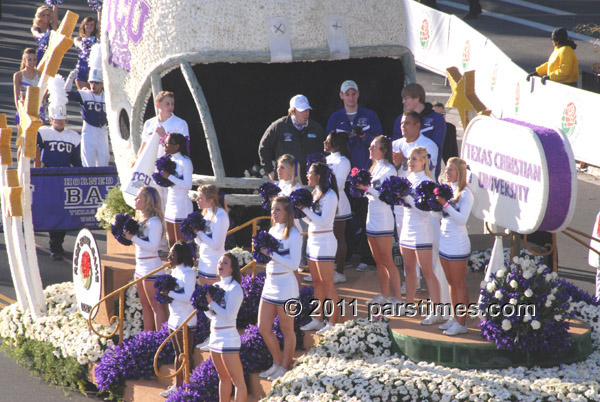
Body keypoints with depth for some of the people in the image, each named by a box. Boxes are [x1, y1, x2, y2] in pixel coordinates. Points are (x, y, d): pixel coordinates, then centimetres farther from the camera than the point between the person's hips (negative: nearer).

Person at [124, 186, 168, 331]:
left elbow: (153, 246, -22)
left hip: (152, 269, -10)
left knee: (156, 306, -8)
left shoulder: (154, 221, -16)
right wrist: (127, 233, 5)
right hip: (141, 268, 10)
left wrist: (133, 237, -20)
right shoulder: (141, 219, 13)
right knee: (145, 305, 15)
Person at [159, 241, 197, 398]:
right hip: (174, 318, 10)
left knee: (186, 355, -2)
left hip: (185, 321, -10)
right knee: (178, 353, 16)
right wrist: (165, 290, 0)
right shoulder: (176, 271, 10)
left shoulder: (188, 273, -17)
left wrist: (169, 293, -23)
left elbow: (189, 297, -24)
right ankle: (177, 385, 25)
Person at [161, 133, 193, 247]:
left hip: (182, 207, -9)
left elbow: (187, 185, -23)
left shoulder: (185, 162, -13)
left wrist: (169, 176, -19)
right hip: (170, 206, 9)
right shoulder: (170, 160, 11)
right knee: (171, 243, 11)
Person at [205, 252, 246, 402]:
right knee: (223, 378, 18)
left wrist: (211, 302, -16)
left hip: (228, 339, -9)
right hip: (215, 338, 9)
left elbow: (228, 315, -21)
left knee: (238, 381, -6)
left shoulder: (234, 288, -12)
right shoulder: (216, 286, 11)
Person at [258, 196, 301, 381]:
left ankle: (285, 367, 19)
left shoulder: (293, 234, -13)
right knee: (263, 328, 10)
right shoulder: (272, 230, 9)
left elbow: (294, 264, -21)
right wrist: (260, 249, 3)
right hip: (270, 285, 8)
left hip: (286, 288, -8)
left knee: (287, 330, 6)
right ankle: (277, 363, 26)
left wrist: (270, 253, -24)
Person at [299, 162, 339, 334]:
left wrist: (305, 209, -18)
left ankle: (332, 322, -1)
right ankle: (318, 320, 19)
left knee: (327, 283, -5)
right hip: (313, 241, 9)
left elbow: (323, 221, -20)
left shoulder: (329, 195, -14)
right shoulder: (315, 193, 11)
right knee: (317, 282, 13)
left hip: (324, 242, -9)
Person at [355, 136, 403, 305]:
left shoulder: (389, 169, -12)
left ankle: (397, 298, -5)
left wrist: (367, 188, -22)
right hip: (372, 217, 9)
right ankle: (384, 295, 21)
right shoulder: (375, 167, 14)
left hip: (383, 220, -9)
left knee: (387, 262, -8)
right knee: (378, 261, 13)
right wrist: (361, 186, 2)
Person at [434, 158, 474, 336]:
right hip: (444, 242, 8)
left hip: (458, 245, -8)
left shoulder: (465, 194, -12)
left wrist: (445, 204, -28)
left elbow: (462, 219, -21)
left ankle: (462, 323, 1)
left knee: (459, 284, -2)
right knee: (451, 283, 14)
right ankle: (455, 318, 22)